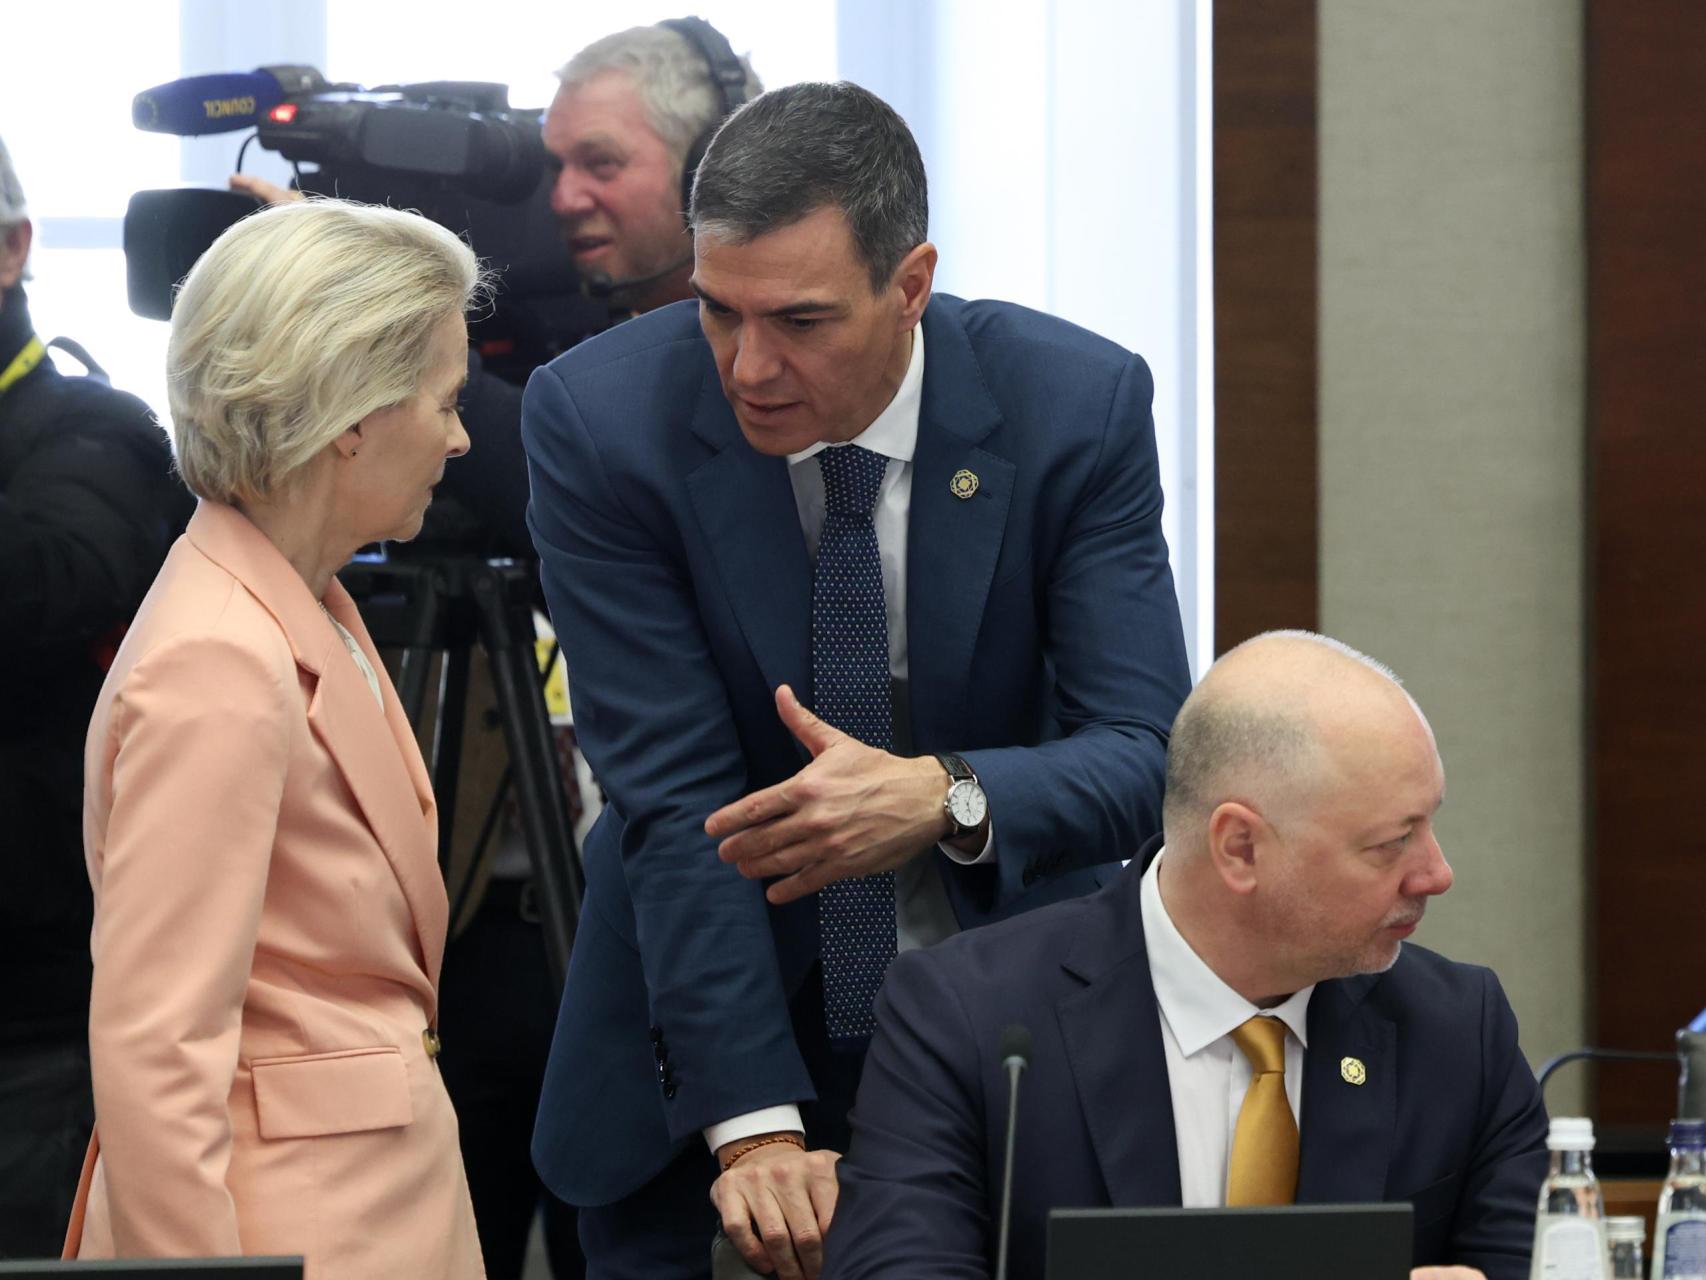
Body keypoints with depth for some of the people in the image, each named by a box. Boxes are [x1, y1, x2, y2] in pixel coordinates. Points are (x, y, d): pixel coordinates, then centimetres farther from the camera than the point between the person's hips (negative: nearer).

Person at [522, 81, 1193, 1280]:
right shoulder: (599, 417, -16)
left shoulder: (1076, 405, -14)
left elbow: (1149, 755, -16)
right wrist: (752, 1125, -25)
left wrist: (944, 797, -37)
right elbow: (673, 798, -19)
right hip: (708, 1024, 0)